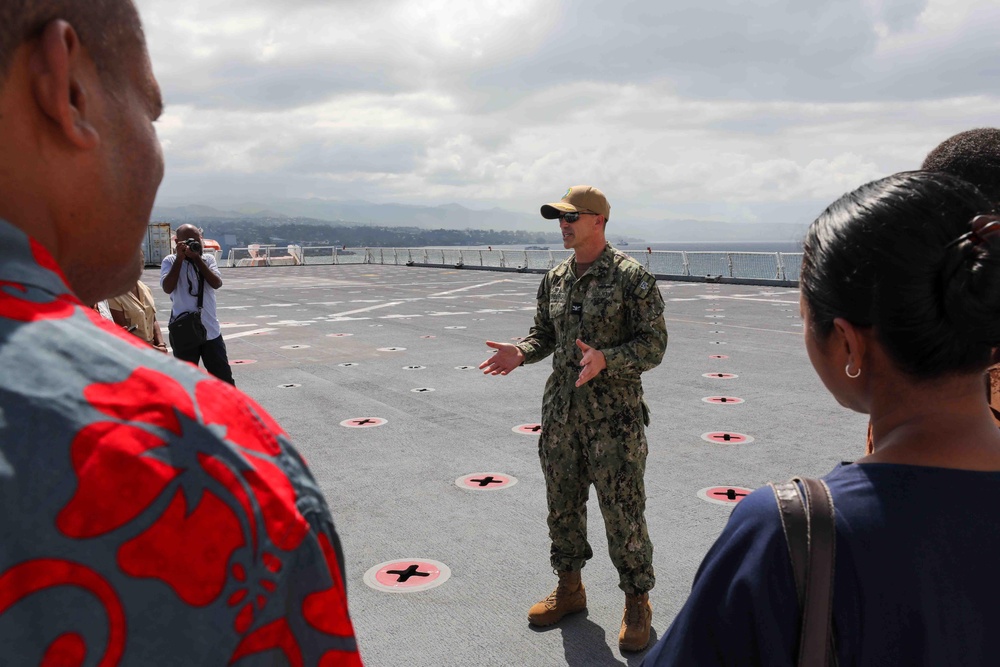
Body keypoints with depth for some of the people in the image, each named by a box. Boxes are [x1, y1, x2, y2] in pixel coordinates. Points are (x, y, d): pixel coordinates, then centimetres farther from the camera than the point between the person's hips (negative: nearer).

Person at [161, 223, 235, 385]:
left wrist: (197, 258, -13)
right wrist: (180, 258, -15)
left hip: (211, 330, 2)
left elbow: (217, 283, -10)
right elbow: (168, 287, -16)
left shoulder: (208, 259, 6)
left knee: (224, 377, 9)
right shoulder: (170, 261, 0)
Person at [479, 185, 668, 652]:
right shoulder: (554, 280, 10)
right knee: (562, 504, 15)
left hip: (614, 417, -6)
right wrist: (522, 352, -3)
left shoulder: (632, 278, -10)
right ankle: (569, 588, 34)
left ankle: (637, 603, 20)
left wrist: (604, 360, -27)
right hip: (561, 414, 6)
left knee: (622, 512, 2)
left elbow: (653, 346, -11)